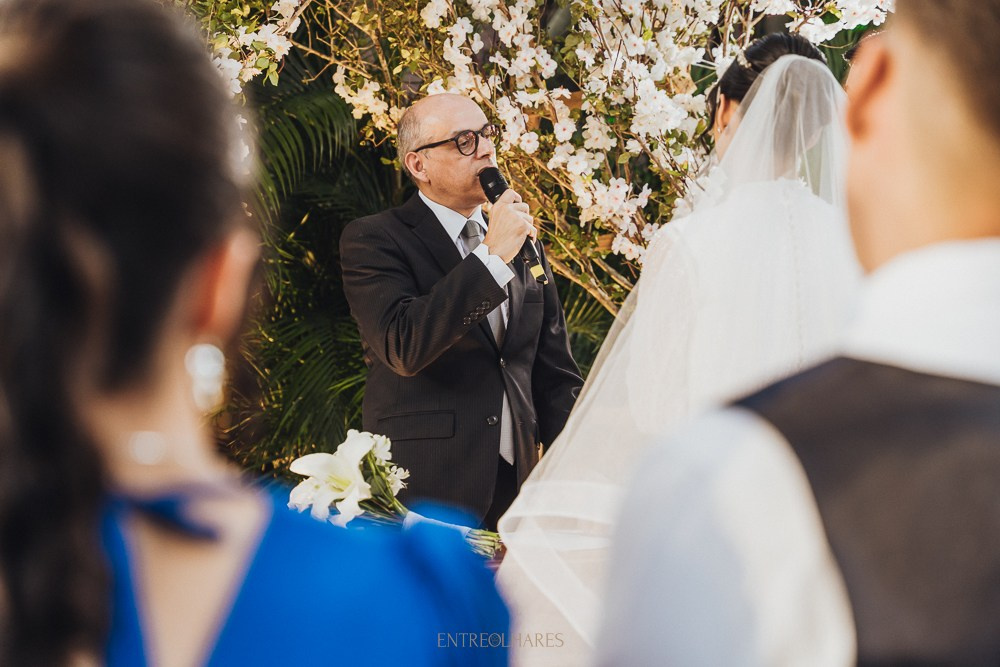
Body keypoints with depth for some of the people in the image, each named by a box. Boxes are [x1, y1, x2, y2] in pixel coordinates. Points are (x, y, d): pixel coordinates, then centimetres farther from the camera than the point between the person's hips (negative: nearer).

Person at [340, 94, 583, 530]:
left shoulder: (523, 242, 17)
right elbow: (403, 346, -19)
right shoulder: (372, 240, -3)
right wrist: (492, 256, -18)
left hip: (517, 490, 5)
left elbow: (555, 374, 17)